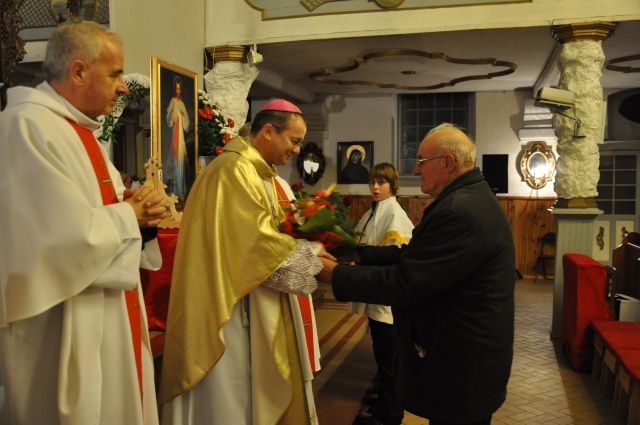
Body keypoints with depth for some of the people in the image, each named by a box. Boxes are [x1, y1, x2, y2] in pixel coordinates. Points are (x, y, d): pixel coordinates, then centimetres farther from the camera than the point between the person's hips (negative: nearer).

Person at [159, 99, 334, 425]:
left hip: (248, 296, 10)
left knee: (248, 382, 18)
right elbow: (258, 240, -23)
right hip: (230, 300, -10)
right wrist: (309, 257, -12)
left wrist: (306, 249, 4)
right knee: (229, 396, 2)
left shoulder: (256, 171, 16)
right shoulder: (236, 168, -18)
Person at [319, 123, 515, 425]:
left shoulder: (460, 212, -27)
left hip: (462, 370, -10)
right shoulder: (470, 197, 7)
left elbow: (404, 282, -27)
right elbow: (414, 256, 7)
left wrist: (336, 274, -17)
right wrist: (359, 254, 1)